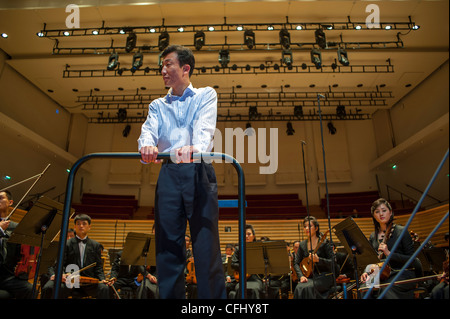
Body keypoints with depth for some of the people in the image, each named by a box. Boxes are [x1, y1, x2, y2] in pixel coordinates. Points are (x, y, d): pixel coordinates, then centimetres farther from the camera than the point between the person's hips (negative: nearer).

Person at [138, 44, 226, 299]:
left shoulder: (206, 95, 15)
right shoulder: (158, 105, 24)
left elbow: (204, 126, -7)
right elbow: (149, 129, 2)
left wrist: (195, 147, -30)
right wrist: (147, 146, -23)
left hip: (199, 172, -3)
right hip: (168, 174, 3)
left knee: (206, 245, -5)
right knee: (168, 246, 2)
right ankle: (170, 296, 11)